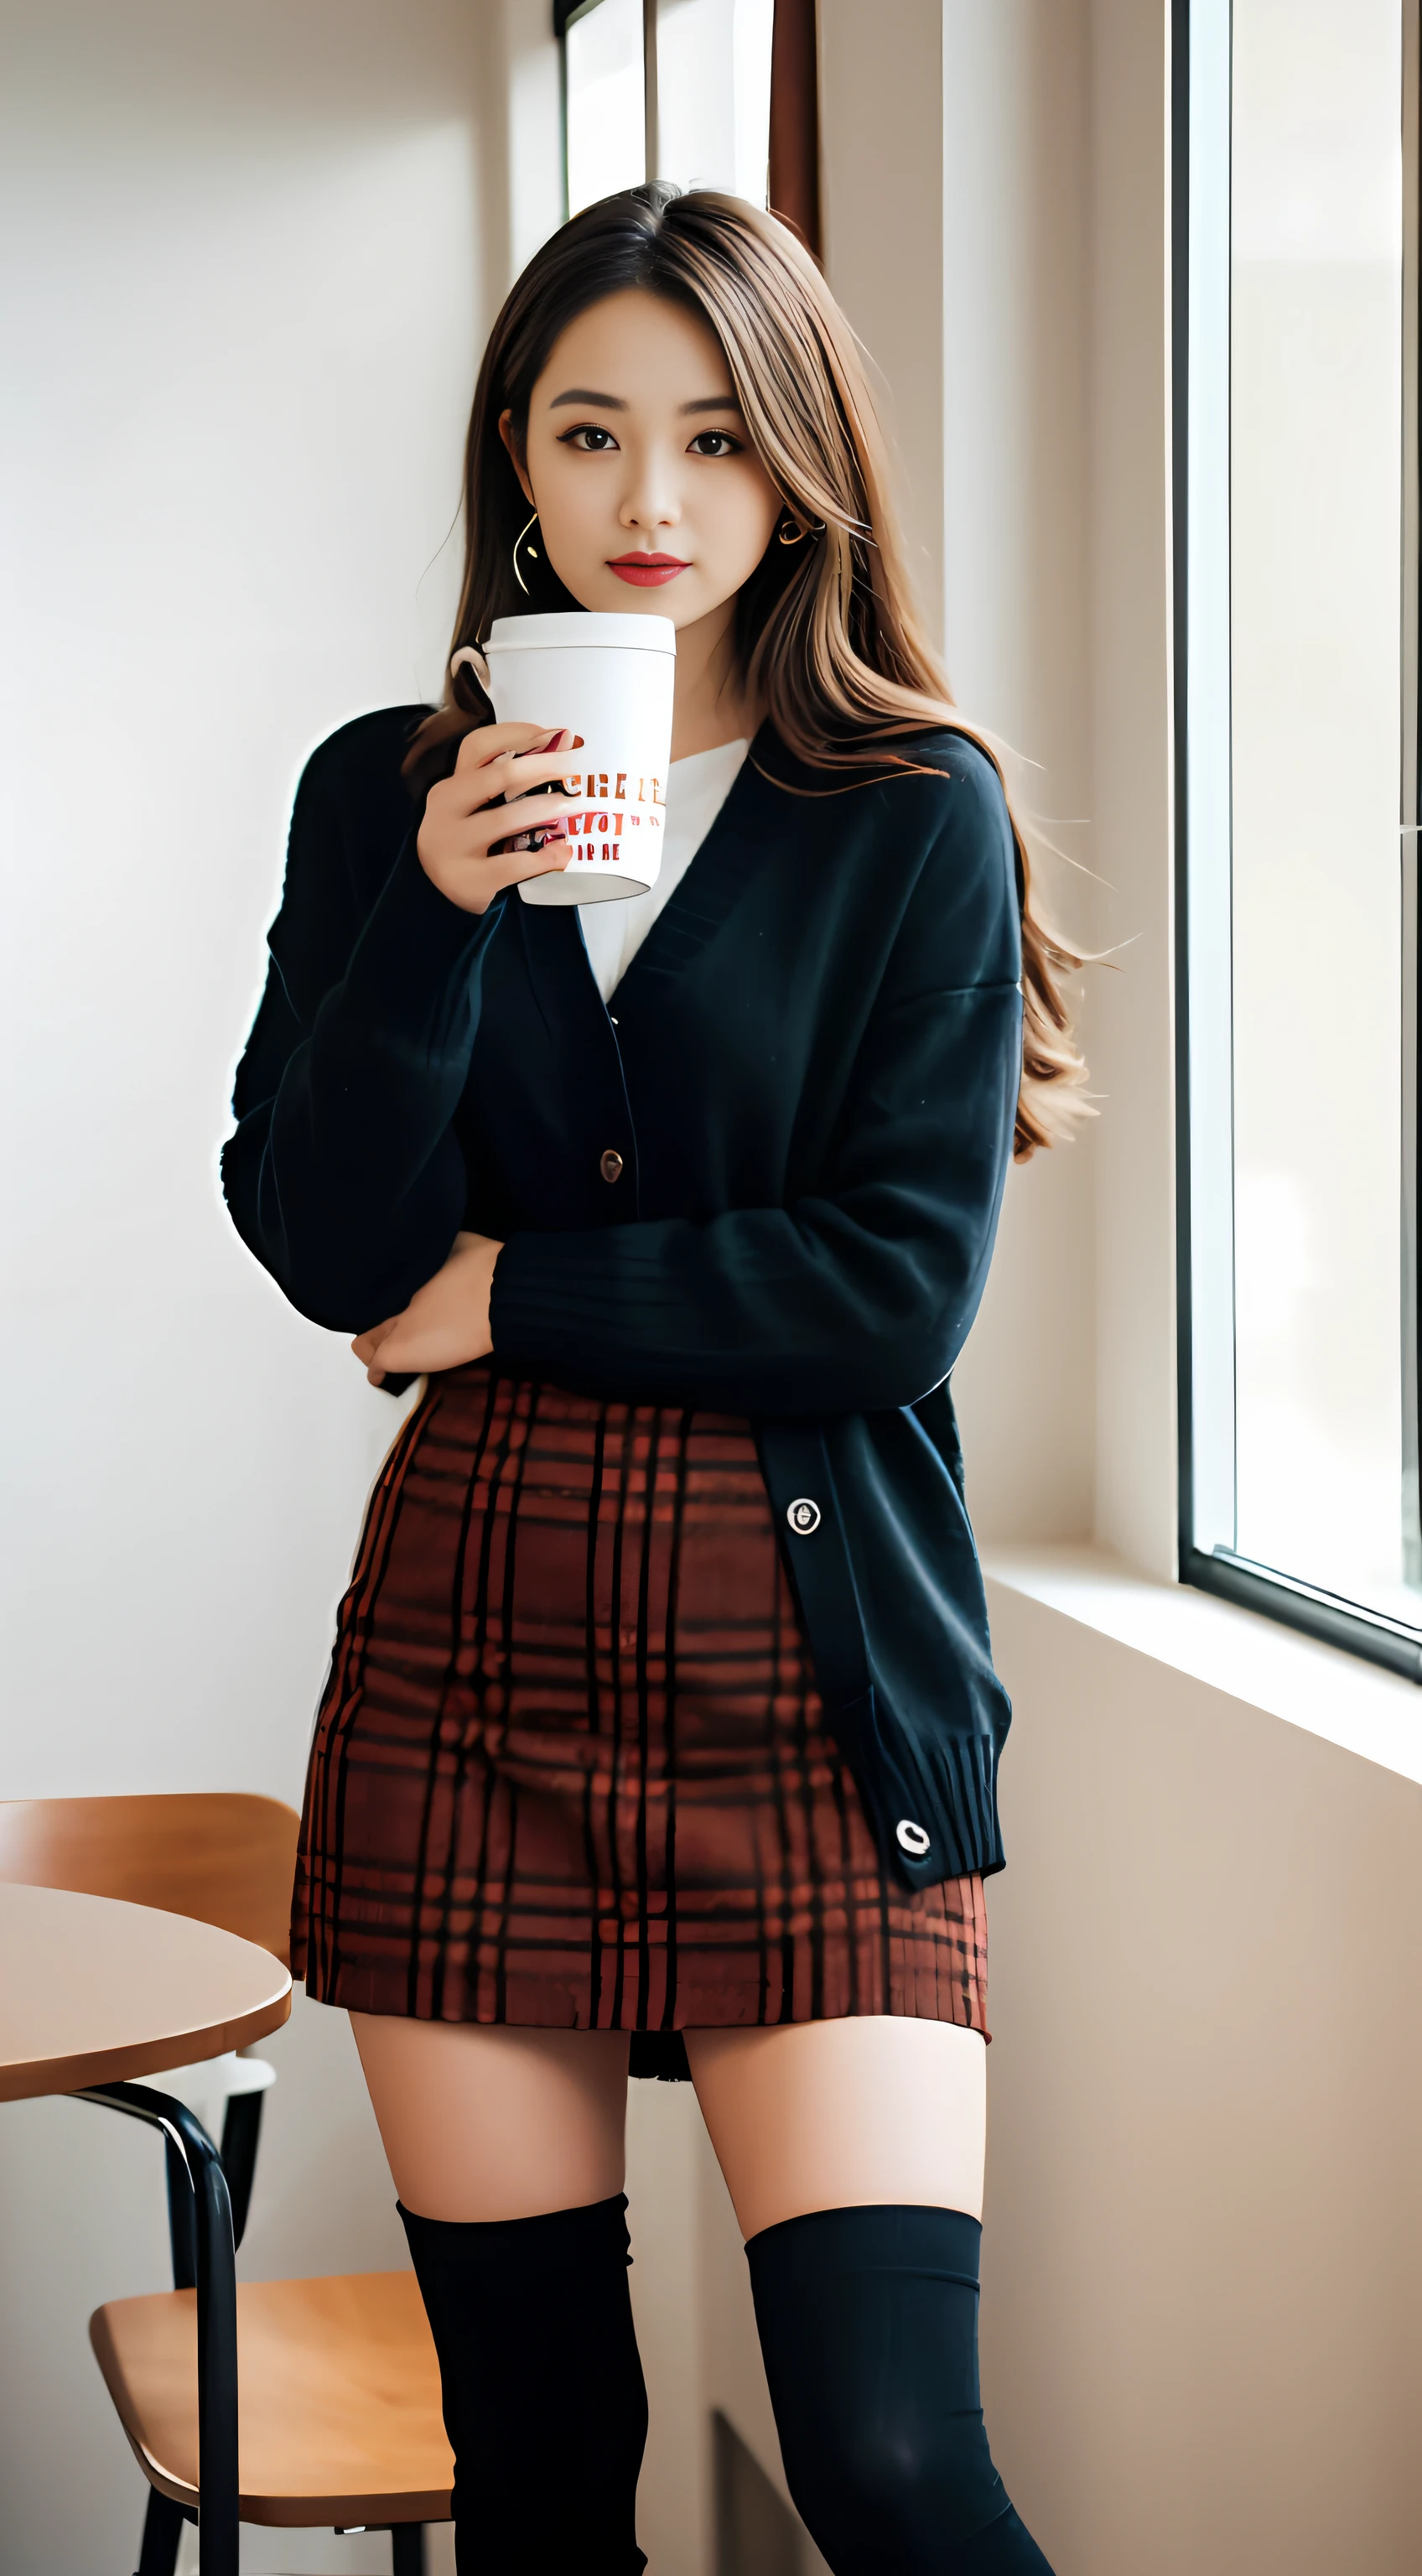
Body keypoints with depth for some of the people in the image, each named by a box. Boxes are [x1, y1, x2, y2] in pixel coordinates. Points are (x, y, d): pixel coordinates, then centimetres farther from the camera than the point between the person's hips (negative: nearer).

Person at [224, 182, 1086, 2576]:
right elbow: (325, 1243, -1)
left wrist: (513, 1296, -5)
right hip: (469, 1666, 3)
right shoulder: (384, 797, 8)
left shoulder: (914, 823, 0)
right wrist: (439, 907, -14)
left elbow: (905, 1282, -8)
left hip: (809, 1680, -3)